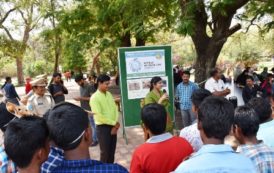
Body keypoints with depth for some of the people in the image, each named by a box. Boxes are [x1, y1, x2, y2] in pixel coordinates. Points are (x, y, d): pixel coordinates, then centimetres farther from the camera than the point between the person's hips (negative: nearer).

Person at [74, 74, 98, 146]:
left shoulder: (90, 86, -16)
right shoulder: (81, 87, 10)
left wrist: (81, 98, -22)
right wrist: (79, 98, 3)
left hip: (90, 109, -8)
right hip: (84, 109, 8)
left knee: (93, 125, 3)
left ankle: (95, 140, 14)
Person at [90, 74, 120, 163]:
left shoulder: (109, 94, 6)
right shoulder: (94, 98, -15)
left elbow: (115, 109, 5)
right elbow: (99, 116, -20)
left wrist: (115, 125, -6)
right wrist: (114, 123, -13)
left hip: (113, 126, 6)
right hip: (102, 127, -6)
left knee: (112, 151, 16)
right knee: (105, 152, 6)